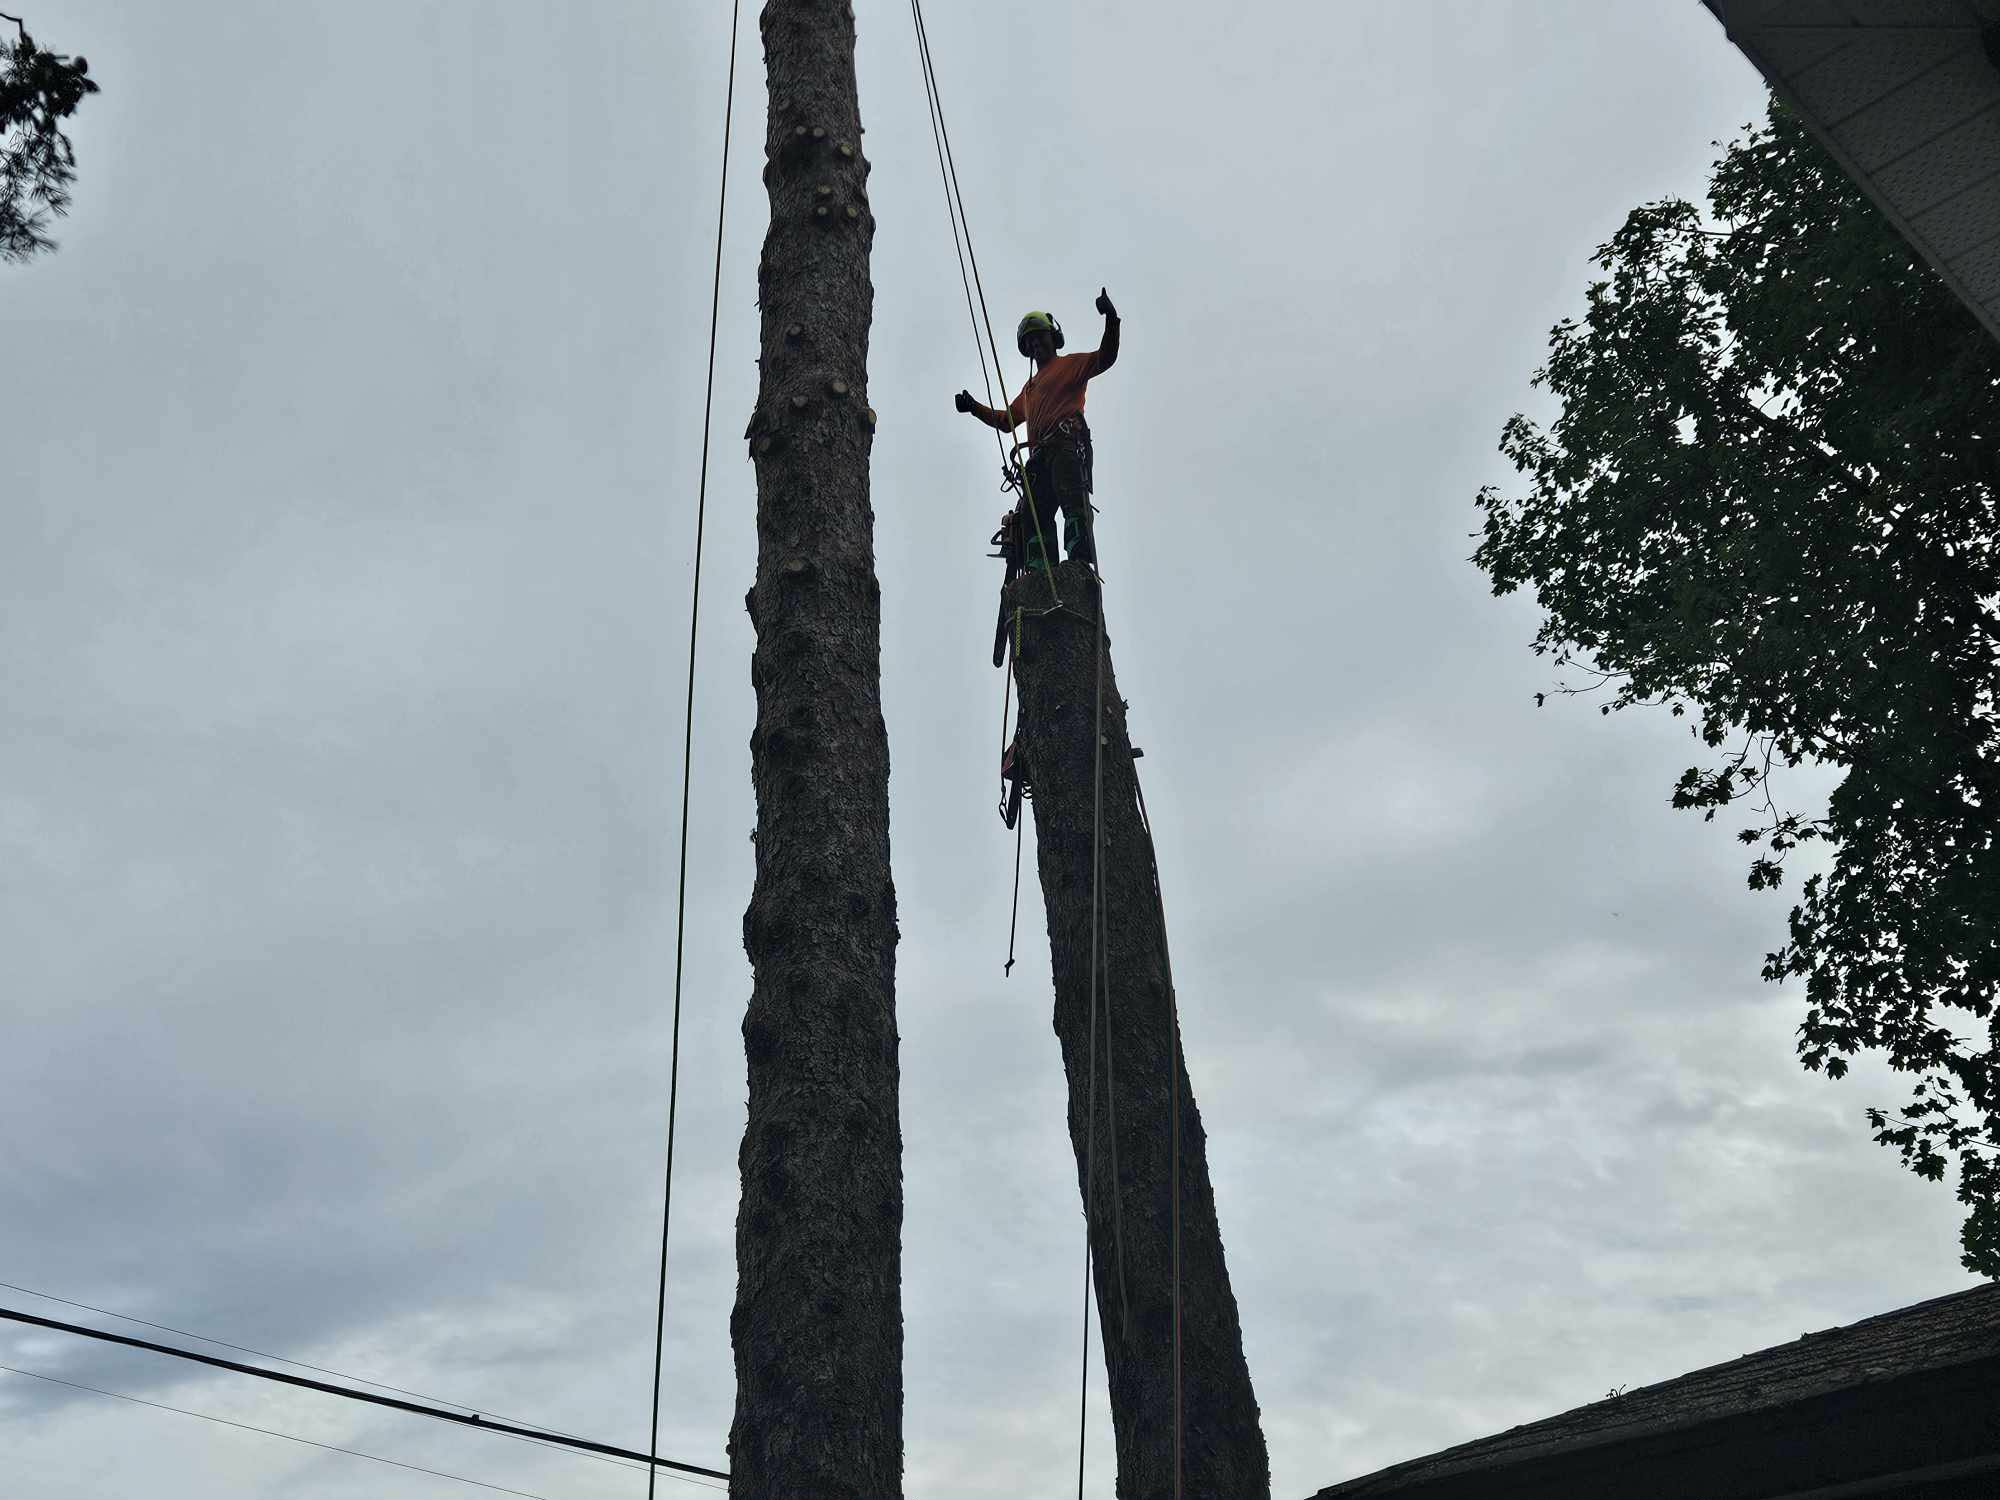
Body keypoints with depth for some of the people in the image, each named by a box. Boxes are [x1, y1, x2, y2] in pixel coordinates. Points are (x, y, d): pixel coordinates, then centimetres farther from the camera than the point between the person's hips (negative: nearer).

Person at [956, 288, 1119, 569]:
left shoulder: (1070, 364, 17)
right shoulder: (1029, 387, 38)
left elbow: (1105, 358, -1)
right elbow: (1005, 420, 46)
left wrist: (1111, 320, -15)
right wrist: (974, 407, 40)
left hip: (1067, 443, -8)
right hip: (1040, 455, 8)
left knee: (1074, 505, -26)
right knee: (1032, 517, -6)